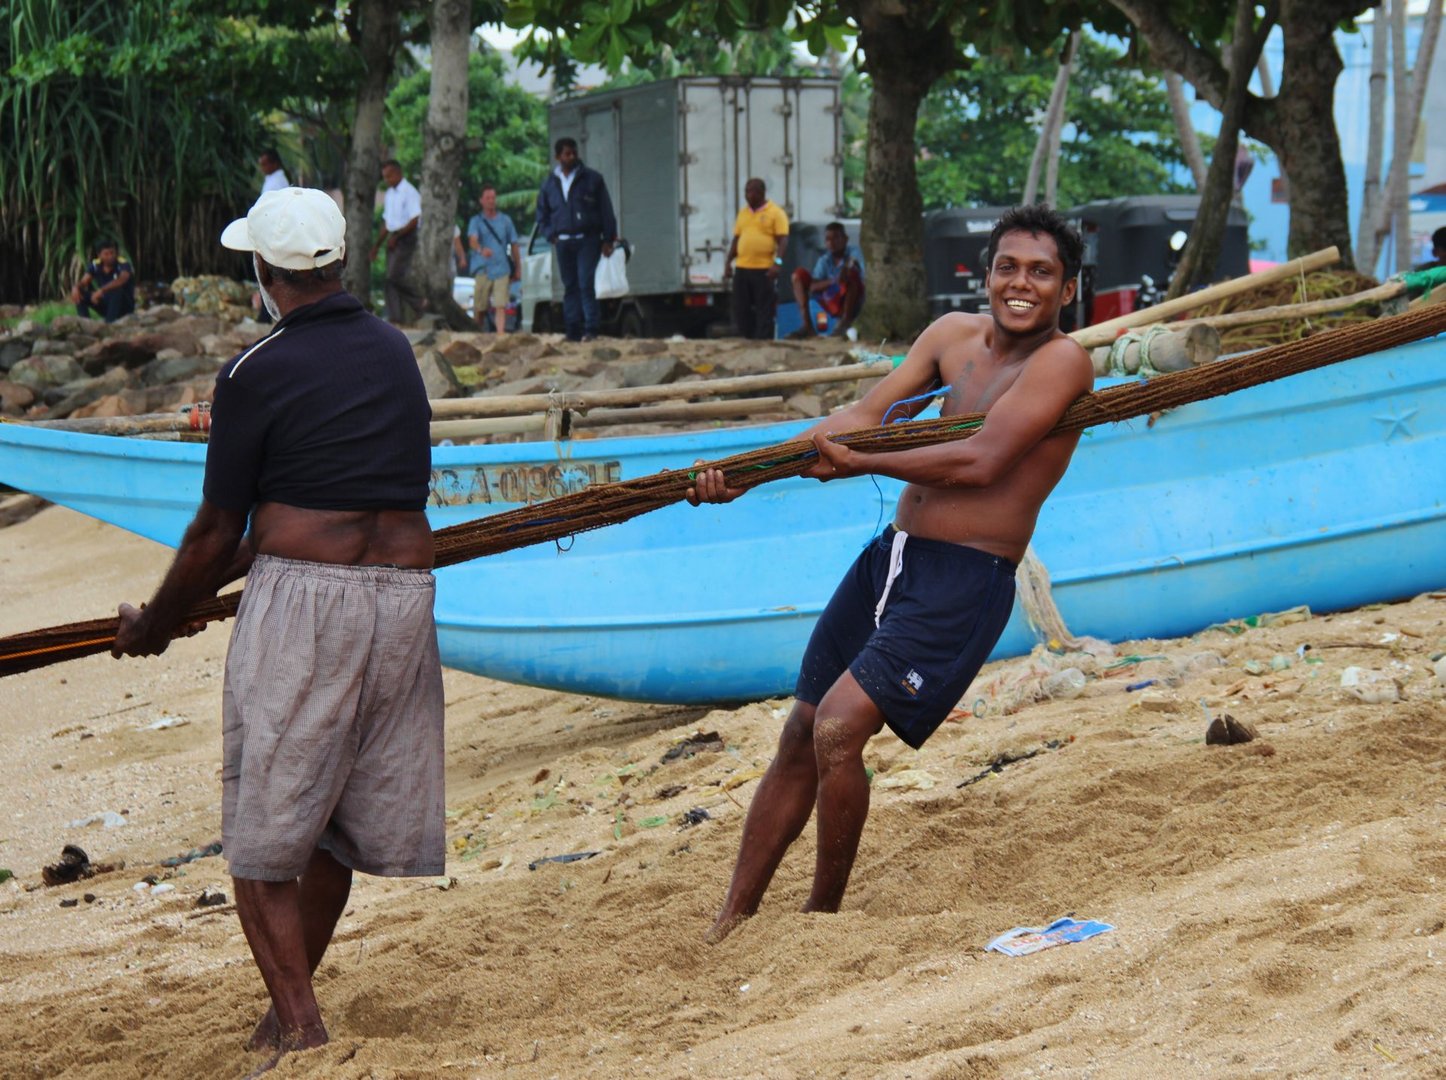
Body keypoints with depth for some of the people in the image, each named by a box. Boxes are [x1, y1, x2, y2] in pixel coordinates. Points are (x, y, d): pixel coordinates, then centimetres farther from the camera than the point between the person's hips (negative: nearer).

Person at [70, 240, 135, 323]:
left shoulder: (123, 265, -20)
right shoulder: (95, 265, -5)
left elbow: (122, 279, -41)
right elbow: (83, 282, -15)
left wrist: (102, 290, -53)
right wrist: (75, 287, -40)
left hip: (124, 306, -5)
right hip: (105, 305, 5)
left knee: (117, 289, -36)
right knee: (80, 292, -14)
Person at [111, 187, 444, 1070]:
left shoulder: (256, 376, -5)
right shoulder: (396, 352, 13)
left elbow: (218, 531, -1)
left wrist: (156, 624, 15)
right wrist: (230, 572, 26)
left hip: (303, 600, -6)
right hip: (405, 593, 6)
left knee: (264, 827, 1)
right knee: (340, 814, 15)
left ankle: (300, 1028, -6)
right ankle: (290, 1001, 25)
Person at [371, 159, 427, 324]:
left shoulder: (409, 192, -10)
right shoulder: (389, 194, 15)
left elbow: (414, 220, -16)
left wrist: (396, 237, -19)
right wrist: (377, 245, 19)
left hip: (406, 237, -8)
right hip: (394, 239, 8)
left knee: (396, 275, -16)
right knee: (391, 279, 3)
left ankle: (420, 302, 2)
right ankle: (396, 319, 4)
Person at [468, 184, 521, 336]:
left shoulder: (505, 220, 13)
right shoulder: (476, 221, 5)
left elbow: (514, 245, 17)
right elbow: (472, 240, -14)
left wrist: (518, 269, 14)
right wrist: (481, 250, -37)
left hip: (502, 268, 1)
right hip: (482, 270, -1)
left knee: (500, 306, -12)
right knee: (479, 309, 3)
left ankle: (501, 334, -21)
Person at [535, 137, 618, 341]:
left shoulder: (592, 178, 3)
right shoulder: (550, 183, 12)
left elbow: (606, 210, 3)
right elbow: (542, 214, 21)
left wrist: (608, 240, -3)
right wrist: (552, 236, 5)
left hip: (588, 240, -4)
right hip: (563, 243, 4)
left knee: (586, 283, -15)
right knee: (570, 286, 5)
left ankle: (590, 328, -17)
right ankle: (573, 330, 7)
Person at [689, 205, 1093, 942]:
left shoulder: (1061, 362, -9)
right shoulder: (954, 335, 11)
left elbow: (980, 463, -20)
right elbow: (863, 416, 6)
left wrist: (858, 463, -12)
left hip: (963, 581, -7)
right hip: (890, 557, 7)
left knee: (839, 726, -20)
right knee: (799, 741, 9)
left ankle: (819, 920, -1)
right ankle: (729, 926, 19)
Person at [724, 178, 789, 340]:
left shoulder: (775, 213, -2)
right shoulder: (743, 213, 16)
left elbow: (783, 240, -8)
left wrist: (777, 262, -21)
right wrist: (728, 262, 11)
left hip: (764, 270, -6)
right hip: (742, 269, 6)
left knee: (765, 311, -2)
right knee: (741, 309, 6)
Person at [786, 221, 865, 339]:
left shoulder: (853, 252, -8)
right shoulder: (824, 260, 1)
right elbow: (813, 287, -13)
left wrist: (850, 266, -52)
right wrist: (833, 281, -32)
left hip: (853, 303, -4)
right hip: (833, 306, 4)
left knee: (852, 273, -32)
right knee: (799, 274, -5)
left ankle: (845, 323, -25)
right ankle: (807, 325, -17)